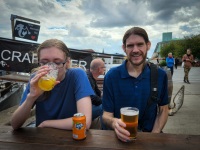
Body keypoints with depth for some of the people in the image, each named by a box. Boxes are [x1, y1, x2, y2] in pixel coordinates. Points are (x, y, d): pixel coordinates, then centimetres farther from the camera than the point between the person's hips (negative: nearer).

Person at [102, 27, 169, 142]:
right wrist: (114, 123, -28)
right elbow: (106, 115, -6)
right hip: (121, 137, -2)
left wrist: (153, 136, -7)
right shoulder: (111, 76, -9)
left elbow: (163, 110, 7)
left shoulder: (160, 75, -3)